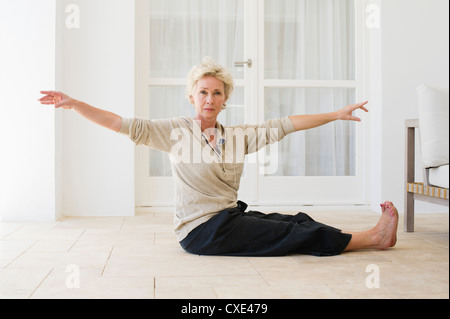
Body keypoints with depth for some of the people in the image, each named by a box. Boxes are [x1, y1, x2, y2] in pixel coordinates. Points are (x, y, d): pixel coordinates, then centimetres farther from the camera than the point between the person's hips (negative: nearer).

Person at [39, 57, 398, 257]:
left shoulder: (239, 135, 8)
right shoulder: (175, 131, -4)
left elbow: (285, 125, 8)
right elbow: (123, 124, -10)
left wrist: (337, 114, 9)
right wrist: (74, 104, -19)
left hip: (230, 218, 6)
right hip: (201, 229, -6)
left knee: (299, 222, -9)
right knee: (290, 233, -10)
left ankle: (373, 237, -3)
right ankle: (373, 238, -3)